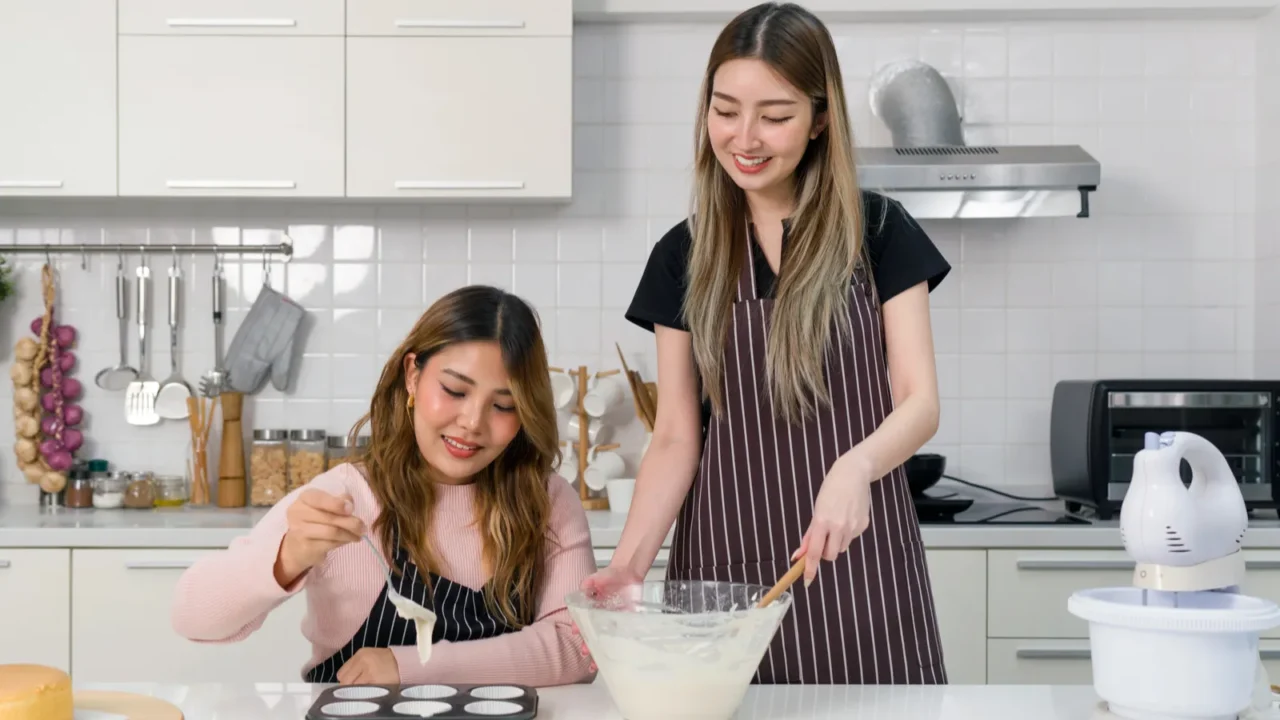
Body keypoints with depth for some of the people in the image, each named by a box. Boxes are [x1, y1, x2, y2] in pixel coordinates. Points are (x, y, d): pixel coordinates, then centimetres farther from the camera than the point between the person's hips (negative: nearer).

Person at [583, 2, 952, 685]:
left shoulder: (878, 233, 1)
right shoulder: (684, 256, 4)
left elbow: (918, 402, -4)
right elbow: (676, 437, 2)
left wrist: (856, 466, -27)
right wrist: (630, 560, -15)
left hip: (856, 559, -1)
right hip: (726, 558, 1)